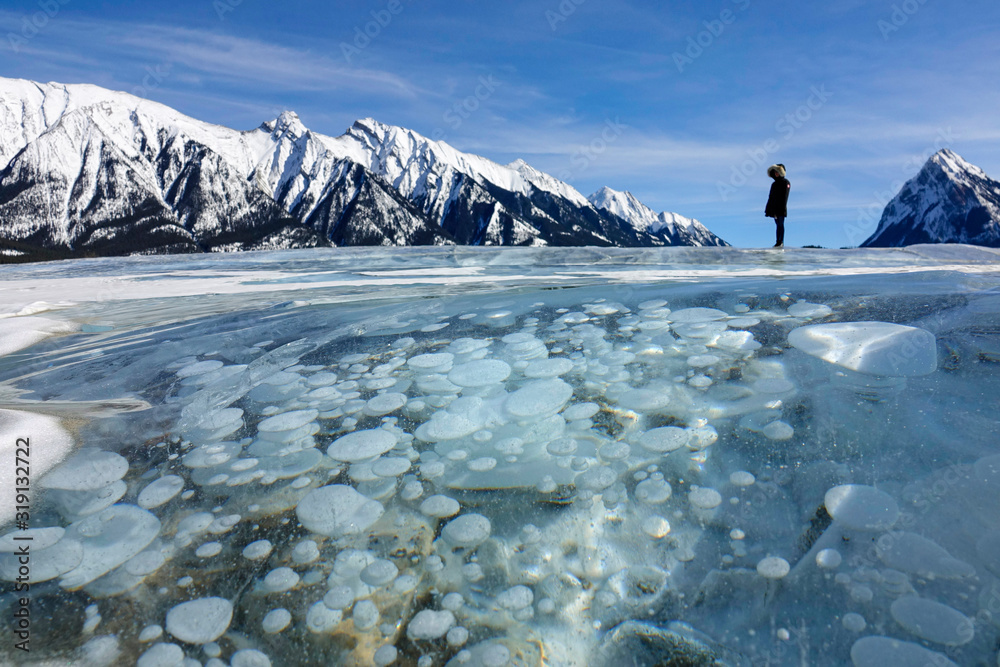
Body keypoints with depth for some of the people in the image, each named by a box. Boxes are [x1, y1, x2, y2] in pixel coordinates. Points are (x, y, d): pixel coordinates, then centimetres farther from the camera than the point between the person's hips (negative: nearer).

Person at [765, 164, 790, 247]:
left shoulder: (785, 182, -2)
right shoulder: (774, 184, 17)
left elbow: (785, 196, -10)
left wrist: (783, 208, -16)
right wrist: (768, 209, 14)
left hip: (781, 209, -6)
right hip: (774, 208, 6)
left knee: (780, 224, -8)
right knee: (777, 225, 5)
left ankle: (781, 242, -10)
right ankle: (778, 242, 5)